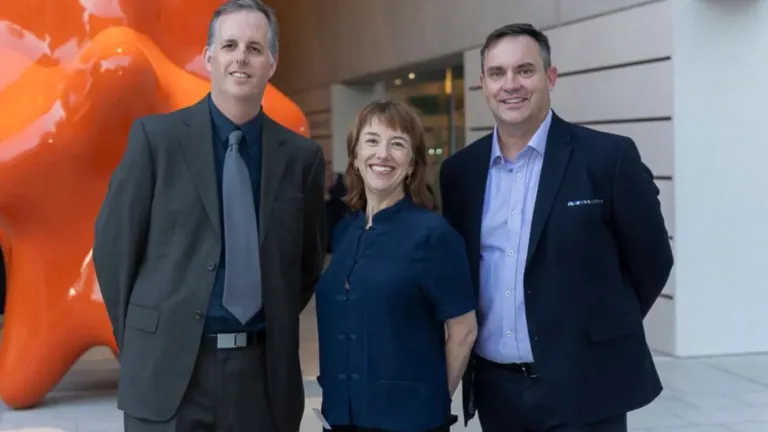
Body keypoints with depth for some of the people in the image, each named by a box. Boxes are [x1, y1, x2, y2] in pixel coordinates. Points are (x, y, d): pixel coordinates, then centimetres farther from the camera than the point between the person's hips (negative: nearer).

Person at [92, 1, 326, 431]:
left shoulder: (302, 155, 3)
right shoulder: (156, 136, -2)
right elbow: (114, 245, 2)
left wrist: (277, 329, 11)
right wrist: (144, 339, 4)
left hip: (263, 372, 2)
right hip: (168, 369, -2)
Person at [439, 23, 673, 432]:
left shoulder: (609, 157, -8)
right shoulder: (460, 170, 5)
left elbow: (651, 260, -1)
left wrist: (599, 332, 6)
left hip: (581, 388, -4)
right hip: (494, 387, 4)